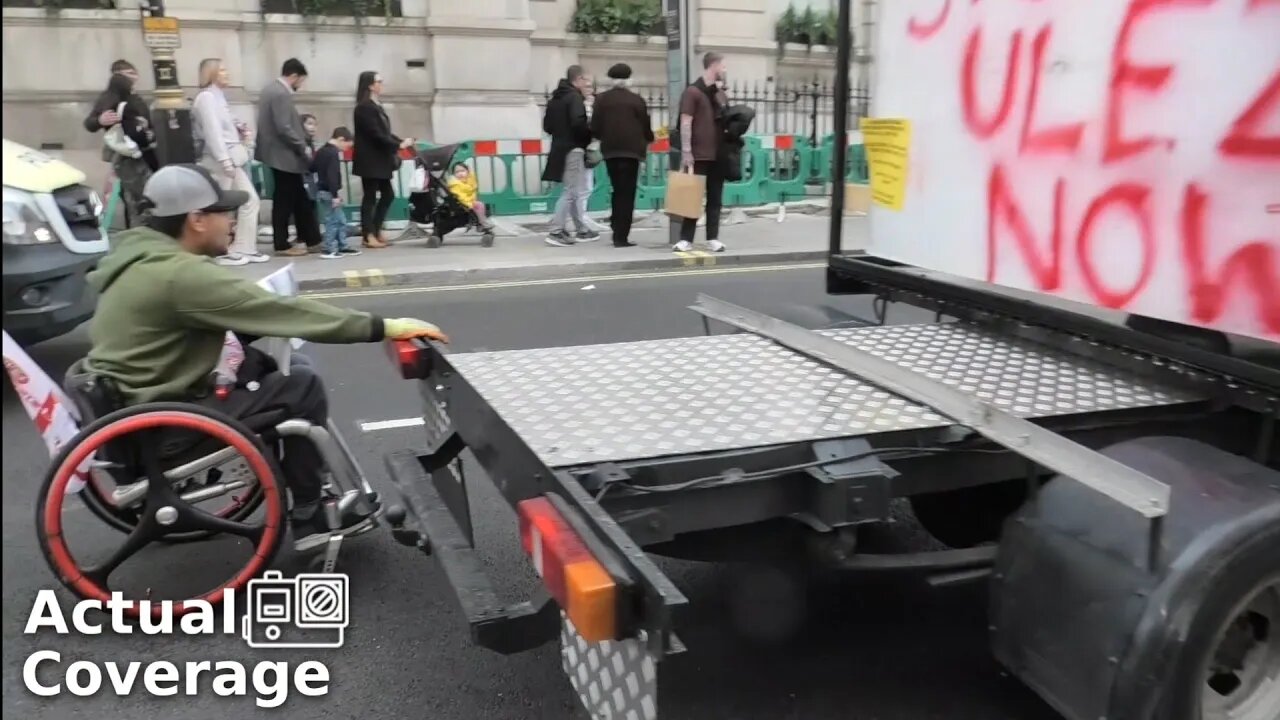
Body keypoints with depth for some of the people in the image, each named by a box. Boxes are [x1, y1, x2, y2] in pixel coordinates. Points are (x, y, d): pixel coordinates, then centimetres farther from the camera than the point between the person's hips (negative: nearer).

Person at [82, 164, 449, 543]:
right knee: (300, 386, -10)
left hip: (143, 400, 10)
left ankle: (312, 493, 16)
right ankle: (309, 516, 3)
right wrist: (385, 327, -24)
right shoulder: (179, 273, -24)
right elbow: (283, 312, -26)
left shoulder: (144, 255, 7)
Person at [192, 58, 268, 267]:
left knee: (250, 199, 9)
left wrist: (239, 130, 4)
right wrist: (225, 160, -24)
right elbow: (212, 131, -19)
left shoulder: (218, 96, 19)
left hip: (232, 158, 10)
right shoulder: (206, 97, -10)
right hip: (219, 160, -10)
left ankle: (243, 248, 13)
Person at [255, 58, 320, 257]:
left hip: (279, 153, 10)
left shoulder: (272, 88, 13)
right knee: (284, 201, -2)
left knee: (299, 199, 12)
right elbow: (284, 128, -24)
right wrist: (302, 147, -13)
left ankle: (311, 239, 17)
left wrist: (299, 147, 16)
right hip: (284, 155, -10)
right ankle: (282, 245, 6)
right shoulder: (281, 94, -19)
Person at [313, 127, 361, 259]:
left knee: (340, 220, 15)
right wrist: (335, 195, -24)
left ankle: (342, 247, 19)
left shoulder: (321, 151, 14)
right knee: (333, 221, -6)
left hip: (322, 191, 10)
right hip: (328, 193, -10)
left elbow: (312, 168, 21)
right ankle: (330, 250, -5)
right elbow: (332, 175, -24)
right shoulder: (333, 153, -16)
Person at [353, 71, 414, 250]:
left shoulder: (376, 106, 14)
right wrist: (399, 145, -17)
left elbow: (384, 132, 14)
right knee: (370, 197, -3)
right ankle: (369, 236, 3)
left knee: (387, 195, 11)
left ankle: (376, 231, 20)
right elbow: (376, 134, -20)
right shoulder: (364, 107, -14)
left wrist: (401, 142, 1)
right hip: (370, 161, -9)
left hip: (379, 160, 9)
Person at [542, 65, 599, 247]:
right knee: (571, 192, -5)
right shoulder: (574, 97, -12)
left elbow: (547, 125, 16)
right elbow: (578, 123, -26)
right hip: (573, 150, -9)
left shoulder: (555, 97, 15)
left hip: (560, 148, 9)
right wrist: (591, 131, -9)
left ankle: (583, 230, 20)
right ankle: (556, 232, -7)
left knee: (576, 191, 15)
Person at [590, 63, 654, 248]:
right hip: (631, 150, -3)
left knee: (617, 191, 16)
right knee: (627, 193, -1)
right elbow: (646, 126, 2)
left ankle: (618, 233, 16)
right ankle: (621, 236, -5)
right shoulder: (636, 100, -1)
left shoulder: (602, 99, 4)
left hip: (610, 150, 3)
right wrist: (649, 139, 24)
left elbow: (595, 127, 1)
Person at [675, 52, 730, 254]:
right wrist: (686, 152, -17)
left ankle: (713, 238, 13)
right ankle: (686, 239, 3)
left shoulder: (721, 95, 14)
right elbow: (685, 123, -12)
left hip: (718, 155, 6)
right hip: (698, 155, -6)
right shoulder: (692, 92, -7)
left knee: (715, 198, 7)